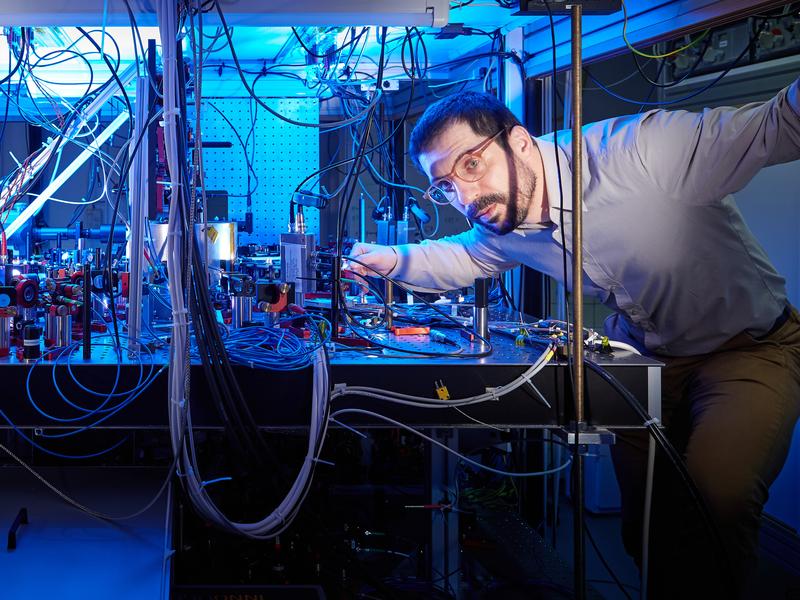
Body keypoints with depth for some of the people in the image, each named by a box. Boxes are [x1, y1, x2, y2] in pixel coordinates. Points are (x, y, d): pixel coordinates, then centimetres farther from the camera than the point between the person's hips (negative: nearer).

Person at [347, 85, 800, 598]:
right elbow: (466, 256, 15)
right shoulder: (500, 225, -8)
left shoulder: (639, 151, -31)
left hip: (750, 346, -6)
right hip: (645, 353, 6)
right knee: (644, 526, 5)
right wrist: (395, 260, -2)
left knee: (717, 494, -28)